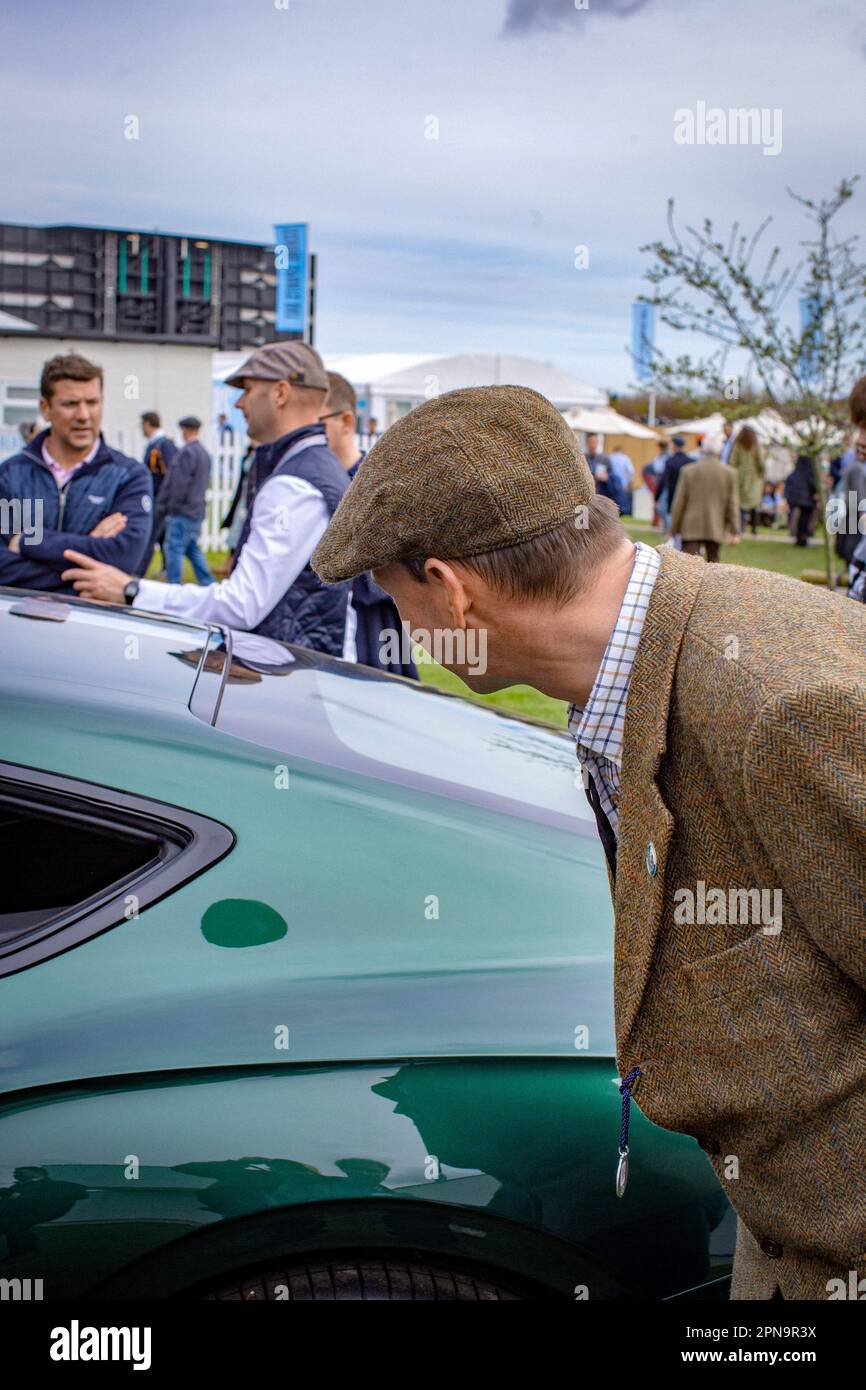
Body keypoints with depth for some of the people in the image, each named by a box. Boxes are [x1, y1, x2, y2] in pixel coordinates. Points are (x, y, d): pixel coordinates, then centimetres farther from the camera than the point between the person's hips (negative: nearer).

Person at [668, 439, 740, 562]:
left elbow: (679, 502, 2)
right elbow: (732, 504, 1)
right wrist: (734, 532, 2)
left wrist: (674, 529, 9)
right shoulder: (729, 473, 2)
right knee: (713, 564, 11)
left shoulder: (688, 471, 0)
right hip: (715, 530, 1)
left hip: (691, 529, -1)